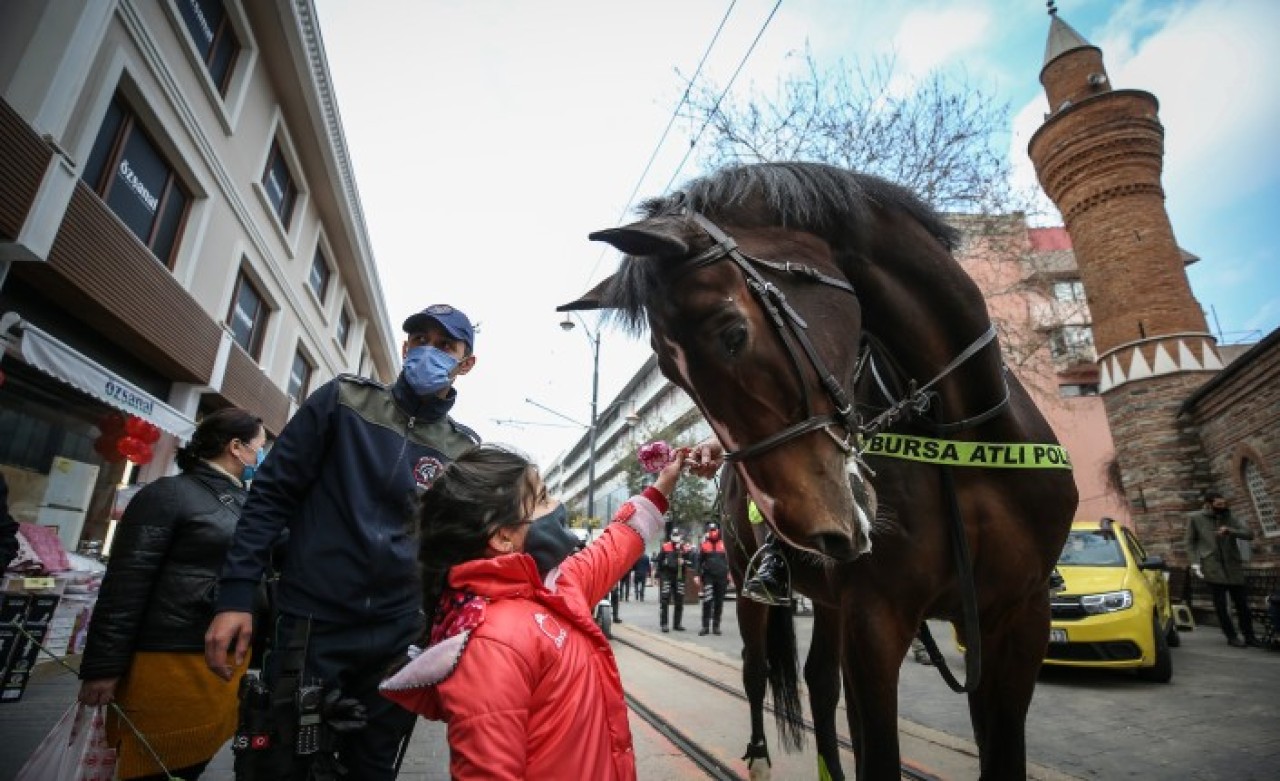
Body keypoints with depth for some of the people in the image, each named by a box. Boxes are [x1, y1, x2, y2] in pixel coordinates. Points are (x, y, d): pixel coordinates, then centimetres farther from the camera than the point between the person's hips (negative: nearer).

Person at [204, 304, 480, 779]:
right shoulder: (344, 399, -3)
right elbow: (272, 495, -3)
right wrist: (236, 594, -9)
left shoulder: (463, 450, 1)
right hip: (312, 624, -2)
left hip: (398, 639, 2)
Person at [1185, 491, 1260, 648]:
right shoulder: (1196, 519, 1)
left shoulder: (1231, 518, 9)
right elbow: (1190, 542, 4)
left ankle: (1249, 636, 19)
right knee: (1220, 605, 1)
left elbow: (1249, 534, -4)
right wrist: (1195, 563, -4)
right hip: (1212, 568, -3)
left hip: (1233, 566, 3)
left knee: (1242, 603, 7)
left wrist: (1230, 531, -20)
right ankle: (1232, 636, 11)